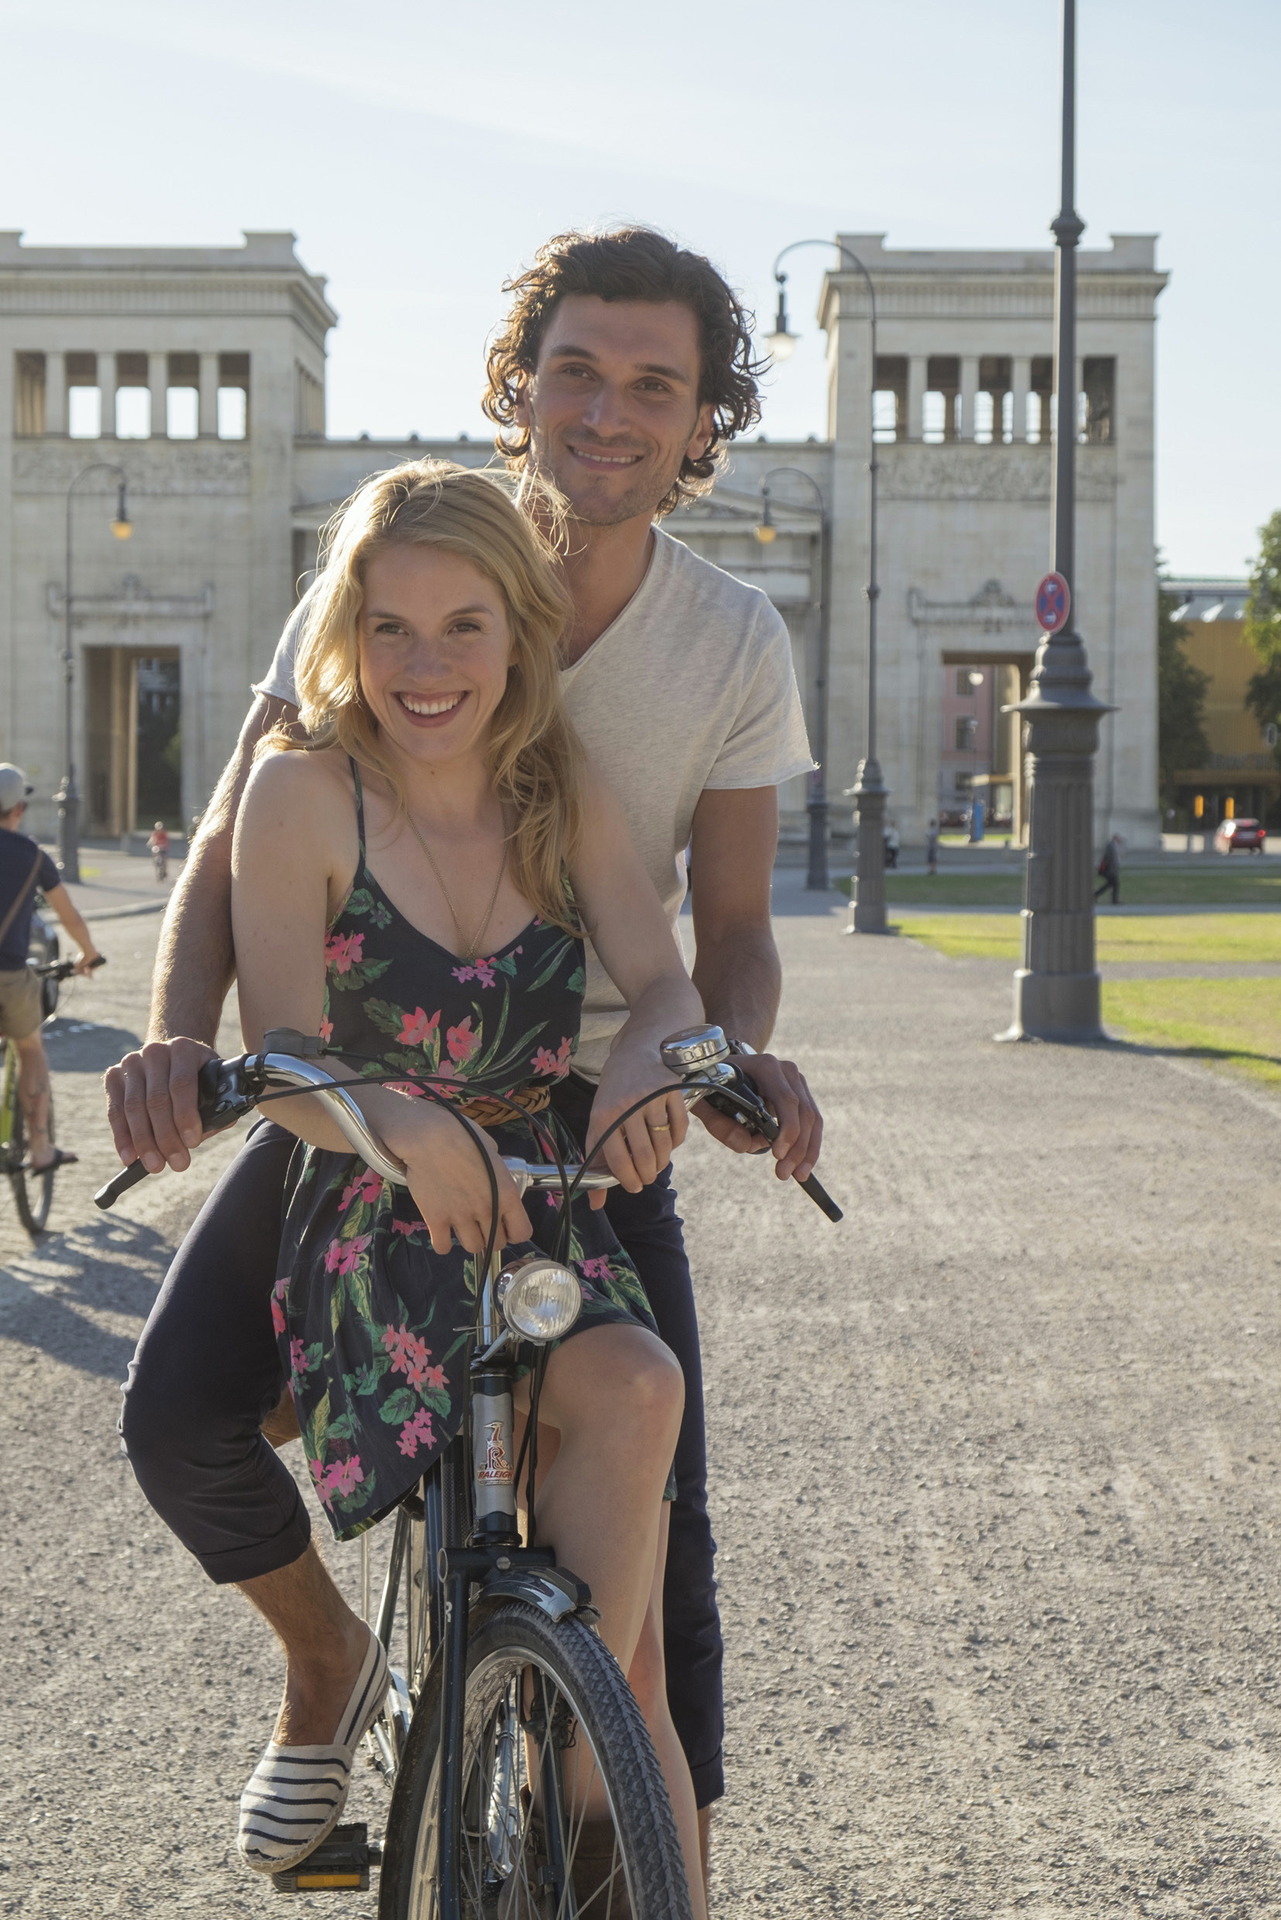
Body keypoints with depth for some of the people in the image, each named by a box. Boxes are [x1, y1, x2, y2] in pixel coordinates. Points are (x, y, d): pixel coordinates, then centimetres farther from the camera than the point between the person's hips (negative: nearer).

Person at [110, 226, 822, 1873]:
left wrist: (744, 1053, -26)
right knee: (180, 1415, -15)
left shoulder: (734, 644, -8)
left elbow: (733, 925, -3)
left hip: (592, 1102, 0)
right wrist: (174, 1035, -31)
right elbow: (231, 845, -11)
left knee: (653, 1525, -8)